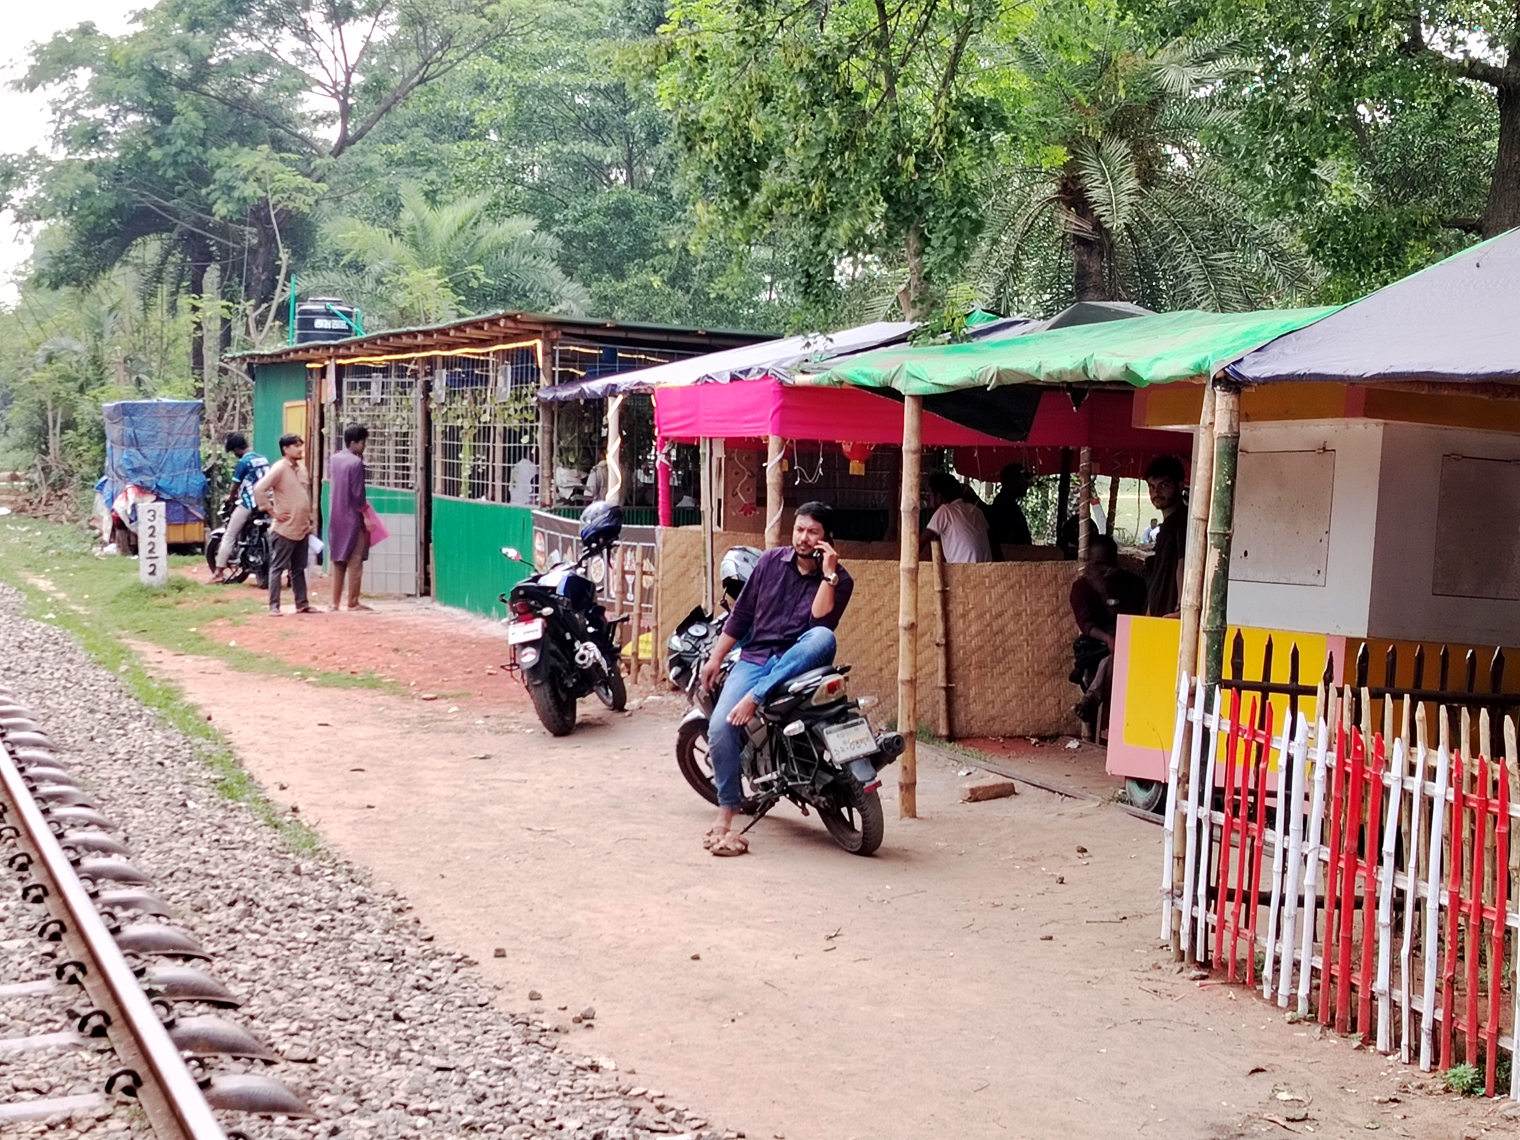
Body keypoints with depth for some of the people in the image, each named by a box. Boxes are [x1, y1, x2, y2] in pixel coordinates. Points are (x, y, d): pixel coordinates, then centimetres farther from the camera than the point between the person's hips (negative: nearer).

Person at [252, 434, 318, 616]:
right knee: (277, 568, -2)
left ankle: (302, 603, 22)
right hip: (284, 529, -7)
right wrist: (272, 511, -16)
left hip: (302, 529, 8)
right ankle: (274, 607, -1)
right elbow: (259, 489, -20)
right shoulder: (279, 468, -11)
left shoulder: (302, 469, 14)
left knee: (299, 569, 14)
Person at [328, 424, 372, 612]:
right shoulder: (356, 462, -15)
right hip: (352, 518, -7)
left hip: (335, 517, 7)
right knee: (355, 562, 0)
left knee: (338, 561, 11)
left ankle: (336, 602, 12)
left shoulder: (333, 459, 7)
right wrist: (367, 513, -5)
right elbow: (358, 494, -15)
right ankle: (353, 602, 2)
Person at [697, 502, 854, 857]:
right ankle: (725, 818, -12)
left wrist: (828, 574, -18)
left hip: (801, 661, -1)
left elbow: (819, 622, -16)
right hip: (755, 657, 2)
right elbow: (741, 613, 12)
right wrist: (715, 658, 11)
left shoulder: (839, 579, 1)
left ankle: (753, 697, -37)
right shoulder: (771, 561, 7)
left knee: (823, 638, -37)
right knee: (720, 727, -23)